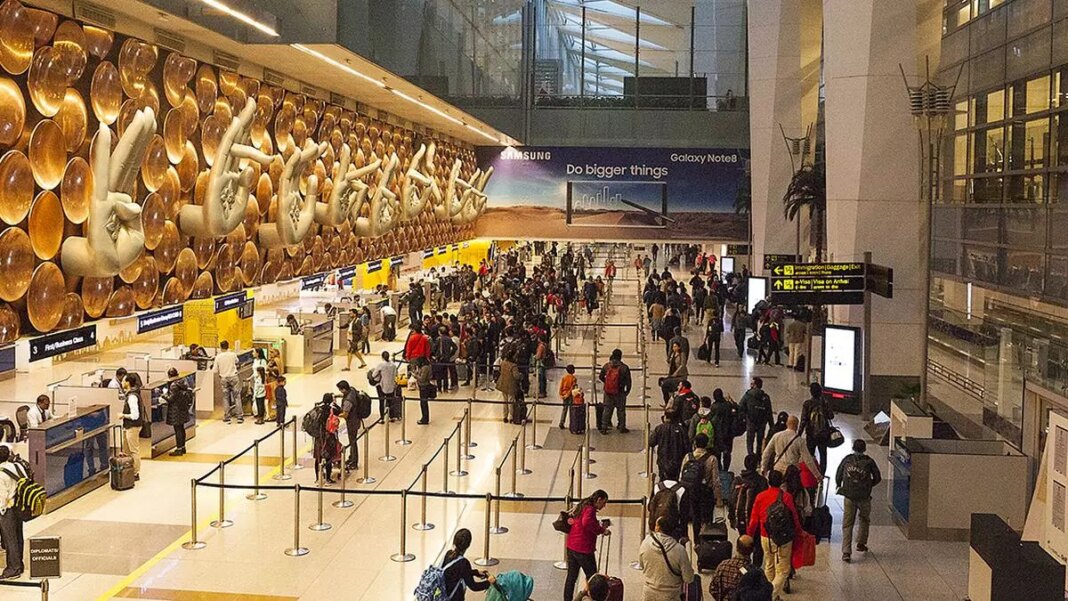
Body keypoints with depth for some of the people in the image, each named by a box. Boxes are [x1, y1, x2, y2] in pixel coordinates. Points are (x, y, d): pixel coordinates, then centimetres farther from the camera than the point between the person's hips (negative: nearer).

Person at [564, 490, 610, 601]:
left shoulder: (583, 506, 14)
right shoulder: (590, 509, -15)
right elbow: (587, 523, -34)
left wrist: (599, 524, 13)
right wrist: (601, 530, -23)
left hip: (571, 546, 9)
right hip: (583, 548, -9)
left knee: (571, 577, 14)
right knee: (592, 577, 4)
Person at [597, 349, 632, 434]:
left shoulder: (606, 366, -5)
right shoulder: (624, 367, -13)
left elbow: (601, 377, 8)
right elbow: (628, 381, -7)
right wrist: (627, 391, 9)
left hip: (608, 392, 2)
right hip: (620, 393, -2)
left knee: (607, 410, 11)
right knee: (621, 410, 12)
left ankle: (604, 428, 11)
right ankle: (622, 428, 21)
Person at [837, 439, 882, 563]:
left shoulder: (847, 459, 1)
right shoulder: (869, 461, -2)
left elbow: (838, 476, 6)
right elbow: (878, 478, 2)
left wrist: (839, 486, 25)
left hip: (848, 497, 0)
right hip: (864, 497, 0)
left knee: (847, 525, 2)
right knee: (864, 520, 26)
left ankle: (846, 552, -6)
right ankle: (861, 543, 33)